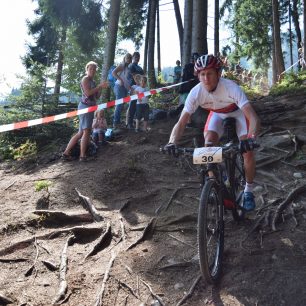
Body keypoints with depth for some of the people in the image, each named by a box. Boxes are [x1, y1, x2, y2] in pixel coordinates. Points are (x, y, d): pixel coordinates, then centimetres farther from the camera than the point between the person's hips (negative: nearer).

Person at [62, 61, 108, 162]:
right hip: (85, 107, -9)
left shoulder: (93, 81, 20)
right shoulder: (85, 79, -5)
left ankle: (66, 152, 12)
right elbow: (88, 93, -19)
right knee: (87, 131, -11)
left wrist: (101, 87, 4)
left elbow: (97, 97, 19)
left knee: (81, 133, 9)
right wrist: (99, 86, -16)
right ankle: (82, 155, -9)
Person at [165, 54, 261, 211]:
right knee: (208, 145, -21)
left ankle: (248, 192, 5)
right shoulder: (196, 92, -30)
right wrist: (172, 143, -47)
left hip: (238, 112, -2)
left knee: (247, 150, -17)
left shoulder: (231, 87, -39)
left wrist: (250, 138, -64)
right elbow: (181, 122, -30)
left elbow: (253, 118, -46)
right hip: (217, 114, 3)